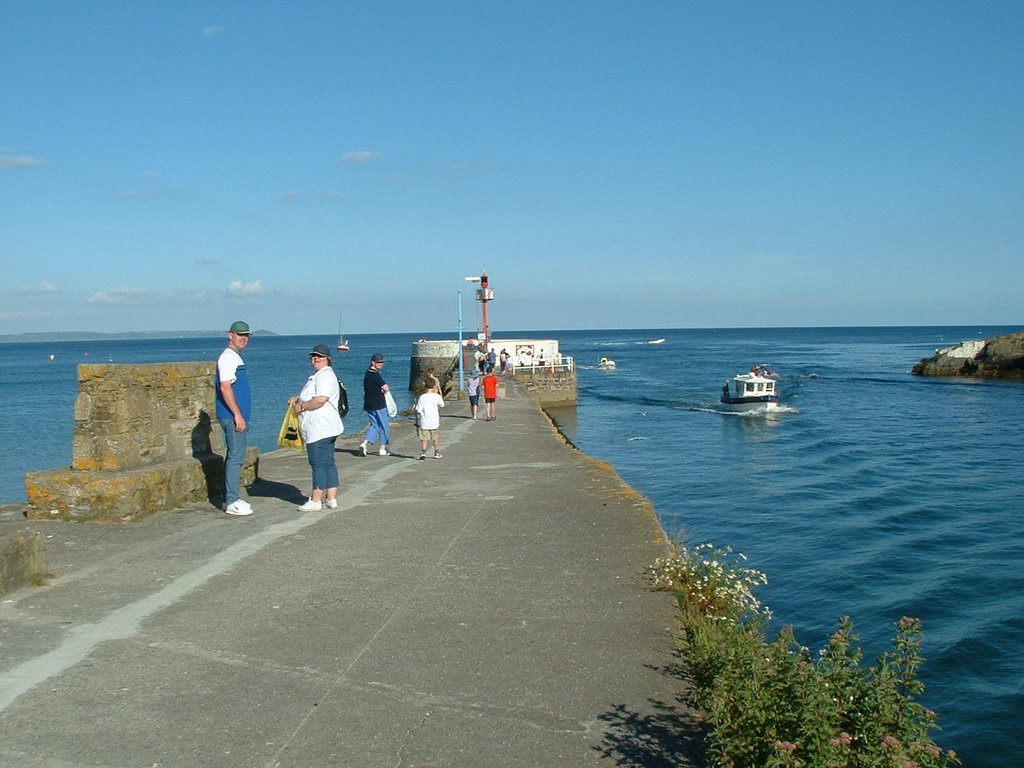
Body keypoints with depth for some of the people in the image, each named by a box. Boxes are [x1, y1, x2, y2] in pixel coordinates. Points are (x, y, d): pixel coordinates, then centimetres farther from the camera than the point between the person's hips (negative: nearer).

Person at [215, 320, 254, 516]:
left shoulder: (236, 357, 18)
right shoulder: (228, 357, -12)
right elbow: (225, 387, -21)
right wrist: (238, 415, -22)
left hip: (238, 417, 10)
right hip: (232, 417, -10)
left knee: (234, 456, 13)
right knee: (235, 457, -9)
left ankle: (231, 498, 20)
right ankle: (232, 502, -7)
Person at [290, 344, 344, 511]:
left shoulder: (325, 375, -13)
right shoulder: (318, 375, 22)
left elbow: (320, 399, -24)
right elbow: (312, 396, 35)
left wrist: (301, 407, -12)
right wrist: (298, 398, 16)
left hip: (320, 430, -11)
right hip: (326, 429, 11)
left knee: (319, 464, -6)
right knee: (328, 463, 11)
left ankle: (315, 501, -2)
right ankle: (331, 499, 15)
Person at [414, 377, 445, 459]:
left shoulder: (422, 397, -9)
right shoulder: (437, 396, -9)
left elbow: (418, 410, -8)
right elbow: (442, 405, 8)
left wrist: (418, 416, 14)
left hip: (424, 422, -1)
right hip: (434, 421, 1)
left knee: (424, 438, 5)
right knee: (436, 437, 16)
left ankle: (424, 452, -11)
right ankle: (437, 452, 24)